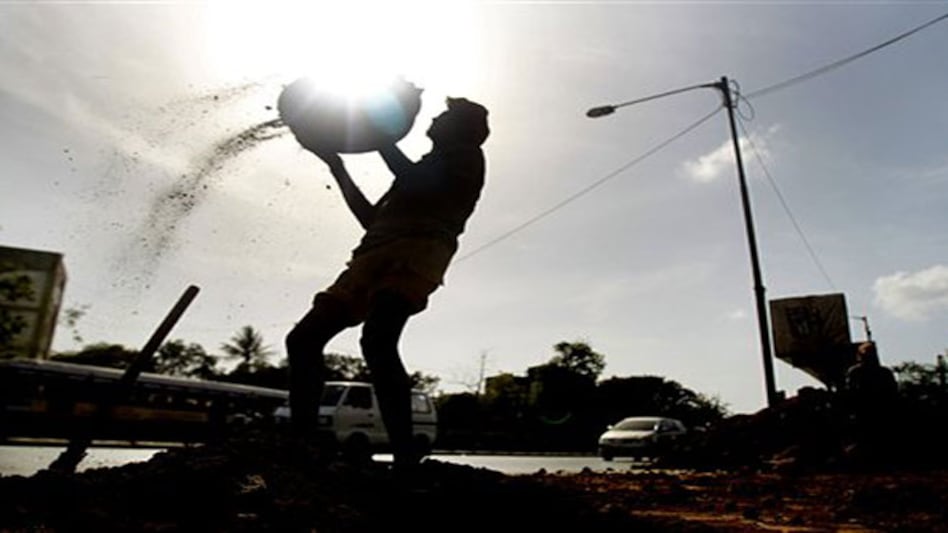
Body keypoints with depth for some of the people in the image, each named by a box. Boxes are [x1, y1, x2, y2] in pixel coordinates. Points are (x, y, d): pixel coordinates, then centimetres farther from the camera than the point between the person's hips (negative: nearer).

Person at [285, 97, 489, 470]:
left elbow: (415, 180, -4)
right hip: (374, 255, 9)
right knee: (303, 339, -2)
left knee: (377, 340, -33)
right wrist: (335, 163, 37)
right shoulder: (426, 170, 39)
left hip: (419, 250, -8)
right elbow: (371, 218, 36)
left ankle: (406, 459, -34)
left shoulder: (468, 156, 16)